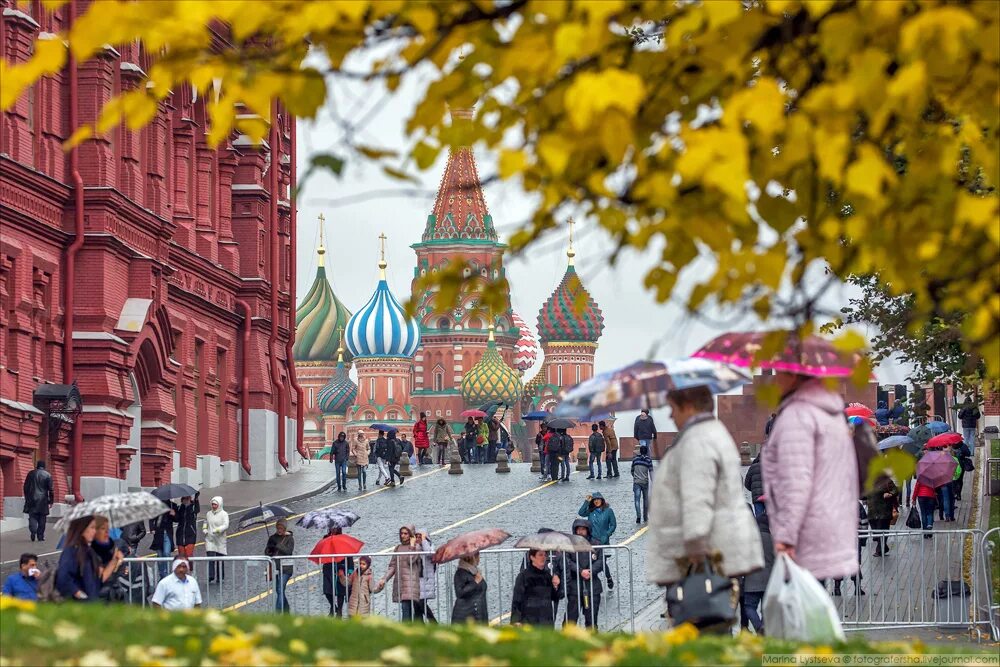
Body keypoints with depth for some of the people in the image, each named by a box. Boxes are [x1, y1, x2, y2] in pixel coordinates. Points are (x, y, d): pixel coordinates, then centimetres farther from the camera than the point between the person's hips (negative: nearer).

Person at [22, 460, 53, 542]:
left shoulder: (31, 474, 3)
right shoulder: (48, 475, -2)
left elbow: (26, 487, 6)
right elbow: (50, 489, -3)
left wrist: (27, 498, 15)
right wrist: (51, 501, 4)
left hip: (32, 499, 1)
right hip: (43, 500, -1)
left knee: (32, 517, 2)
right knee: (42, 519, 6)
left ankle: (33, 531, -20)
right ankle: (40, 536, 7)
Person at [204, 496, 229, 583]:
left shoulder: (224, 514, -6)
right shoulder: (209, 514, 9)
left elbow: (226, 525, -16)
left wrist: (217, 530, -29)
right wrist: (205, 529, 7)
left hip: (220, 540, -3)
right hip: (210, 539, 3)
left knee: (220, 560, 7)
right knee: (210, 559, -10)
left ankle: (220, 578, 21)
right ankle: (211, 578, -14)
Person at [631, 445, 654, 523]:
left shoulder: (635, 459, 3)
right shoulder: (648, 460, -1)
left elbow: (632, 471, 12)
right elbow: (651, 472, -8)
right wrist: (652, 482, -8)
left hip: (636, 482, 0)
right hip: (645, 482, 0)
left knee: (637, 500, -6)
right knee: (645, 500, 15)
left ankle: (638, 515, -25)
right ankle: (645, 517, 22)